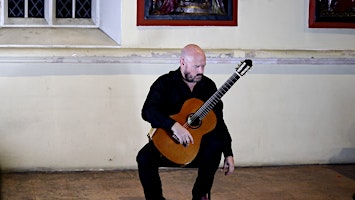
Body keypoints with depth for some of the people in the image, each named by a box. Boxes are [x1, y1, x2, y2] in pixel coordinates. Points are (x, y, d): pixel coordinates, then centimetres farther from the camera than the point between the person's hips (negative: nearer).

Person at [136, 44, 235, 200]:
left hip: (198, 142, 2)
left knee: (216, 143, -30)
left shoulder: (208, 86, 5)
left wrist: (228, 154, -4)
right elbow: (147, 111, -21)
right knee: (145, 158, -30)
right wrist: (174, 125, -38)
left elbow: (219, 122, 6)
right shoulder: (165, 83, -5)